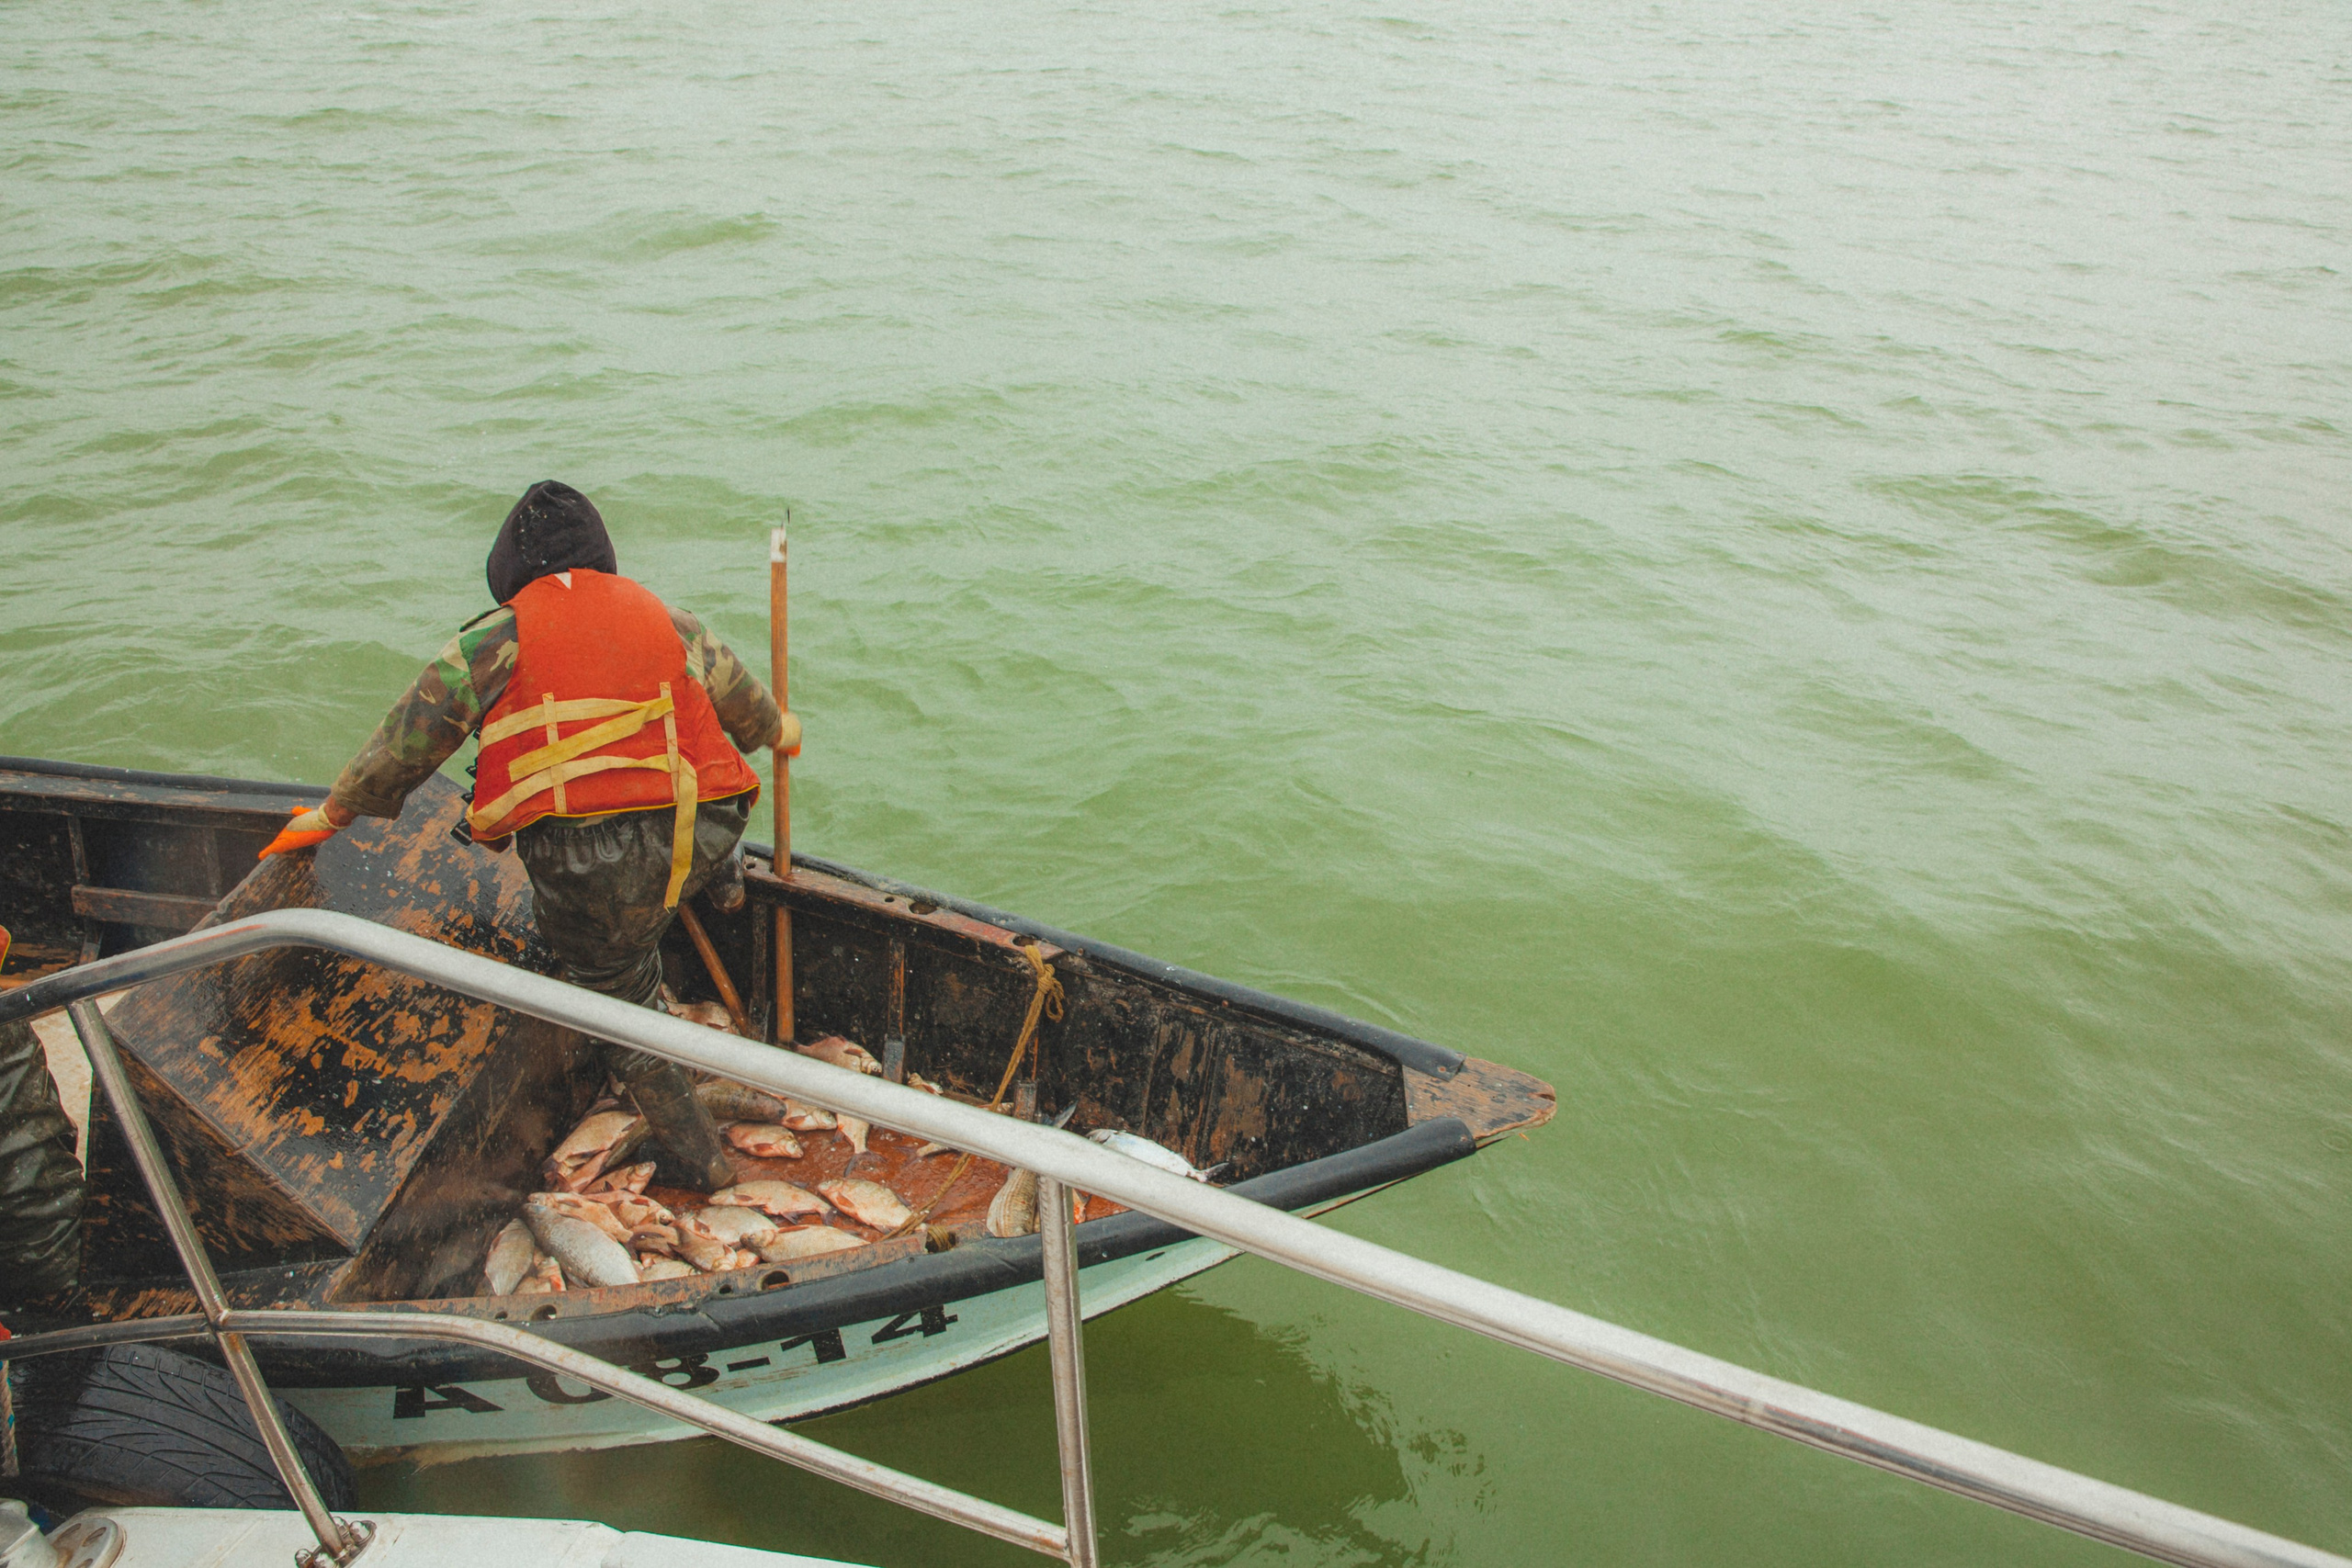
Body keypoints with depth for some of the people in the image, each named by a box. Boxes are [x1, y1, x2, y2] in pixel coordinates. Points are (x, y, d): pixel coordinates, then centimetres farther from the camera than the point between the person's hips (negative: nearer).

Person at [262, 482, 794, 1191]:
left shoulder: (496, 640, 2)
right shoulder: (669, 620, 12)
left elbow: (407, 740, 5)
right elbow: (743, 703, 27)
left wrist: (333, 814, 19)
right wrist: (777, 730, 50)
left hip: (587, 876, -3)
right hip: (700, 839, 3)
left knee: (623, 1006, 17)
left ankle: (700, 1157, 25)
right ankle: (726, 882, 54)